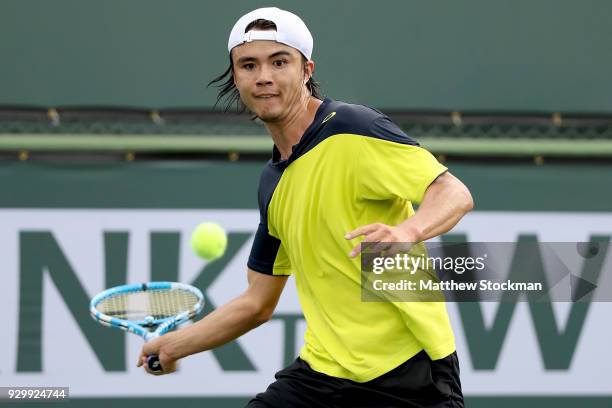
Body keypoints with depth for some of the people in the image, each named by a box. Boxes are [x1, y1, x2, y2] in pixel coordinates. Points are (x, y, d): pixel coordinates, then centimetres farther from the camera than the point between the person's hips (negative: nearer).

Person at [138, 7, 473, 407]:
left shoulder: (352, 128, -11)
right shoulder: (273, 181, 12)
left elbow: (454, 194, -18)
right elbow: (258, 302, 20)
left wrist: (407, 231, -37)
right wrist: (173, 345, 17)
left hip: (406, 373, -6)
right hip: (322, 372, 7)